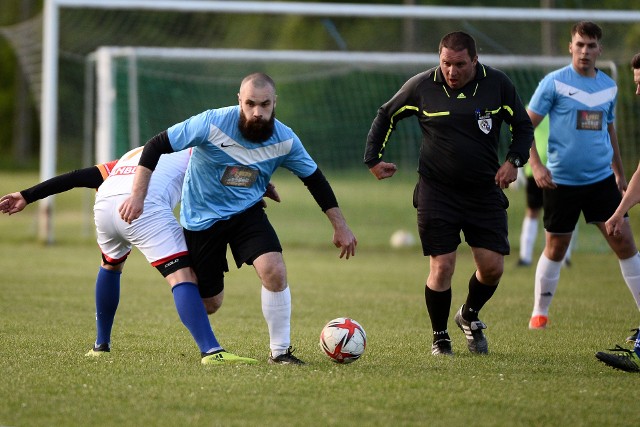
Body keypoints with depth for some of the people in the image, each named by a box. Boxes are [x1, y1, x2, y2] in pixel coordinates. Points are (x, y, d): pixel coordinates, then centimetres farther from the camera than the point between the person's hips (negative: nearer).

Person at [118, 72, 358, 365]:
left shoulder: (285, 140, -13)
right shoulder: (213, 123, -25)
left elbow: (314, 179, 3)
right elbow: (155, 146, -19)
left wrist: (340, 226, 4)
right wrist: (138, 195, -25)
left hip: (246, 212, 2)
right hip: (201, 217, -2)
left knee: (275, 271, -24)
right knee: (210, 302, 3)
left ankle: (280, 351, -8)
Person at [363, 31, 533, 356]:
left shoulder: (497, 84, -3)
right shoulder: (421, 86, -5)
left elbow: (523, 126, 9)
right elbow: (386, 116, 11)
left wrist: (514, 161, -6)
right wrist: (373, 159, 6)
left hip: (485, 192, 2)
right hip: (437, 192, -2)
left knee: (493, 267, -3)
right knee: (442, 268, -8)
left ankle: (469, 316, 29)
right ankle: (440, 338, 14)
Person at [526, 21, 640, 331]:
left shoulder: (609, 86, 8)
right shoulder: (554, 82, -7)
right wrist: (536, 165, -16)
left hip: (601, 179, 3)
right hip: (561, 181, -3)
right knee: (555, 249, 6)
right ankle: (539, 313, 22)